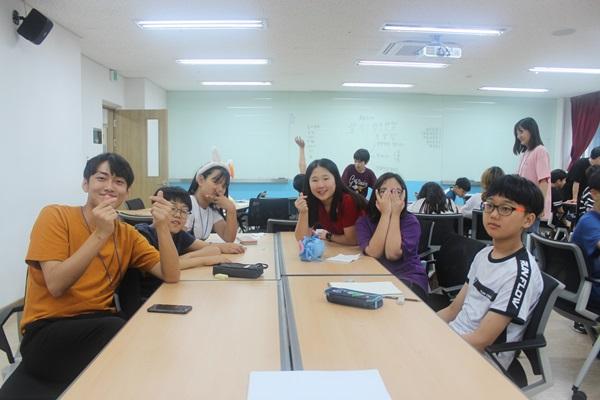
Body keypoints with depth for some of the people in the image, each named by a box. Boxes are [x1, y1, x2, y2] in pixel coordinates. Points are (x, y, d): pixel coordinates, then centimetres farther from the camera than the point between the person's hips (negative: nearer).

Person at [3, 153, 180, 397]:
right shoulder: (55, 216, -4)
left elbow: (171, 276, -2)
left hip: (100, 325, 5)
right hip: (47, 332, -4)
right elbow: (56, 286, -16)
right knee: (119, 330, -32)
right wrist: (100, 234, -23)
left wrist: (162, 227, -15)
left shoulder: (127, 234, 9)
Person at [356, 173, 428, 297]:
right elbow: (373, 253, -18)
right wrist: (385, 214, -17)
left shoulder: (411, 221, -3)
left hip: (409, 278, -2)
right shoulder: (364, 221, 1)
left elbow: (392, 254, -20)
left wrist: (395, 214, -16)